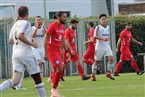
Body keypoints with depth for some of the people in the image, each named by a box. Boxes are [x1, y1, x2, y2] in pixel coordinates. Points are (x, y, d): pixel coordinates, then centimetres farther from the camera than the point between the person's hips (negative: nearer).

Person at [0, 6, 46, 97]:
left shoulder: (15, 25, 18)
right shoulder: (26, 23, -5)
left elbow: (11, 41, 28)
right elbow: (20, 36, -21)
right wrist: (31, 43, -11)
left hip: (15, 54, 6)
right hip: (26, 54, -6)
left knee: (15, 81, -4)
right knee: (37, 78, 7)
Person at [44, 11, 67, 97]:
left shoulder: (62, 26, 12)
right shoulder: (52, 26, -12)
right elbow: (46, 38, -13)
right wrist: (46, 53, -15)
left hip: (58, 50, 8)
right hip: (51, 50, -8)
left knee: (55, 71, 8)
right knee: (60, 69, -15)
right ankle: (54, 89, -4)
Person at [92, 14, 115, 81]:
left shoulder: (107, 27, 12)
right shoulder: (98, 27, -8)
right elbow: (94, 36, -15)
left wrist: (108, 39, 9)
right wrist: (102, 38, -26)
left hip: (107, 46, 5)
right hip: (100, 46, -5)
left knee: (111, 58, -11)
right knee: (97, 61, 3)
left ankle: (109, 73, 1)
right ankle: (93, 74, 19)